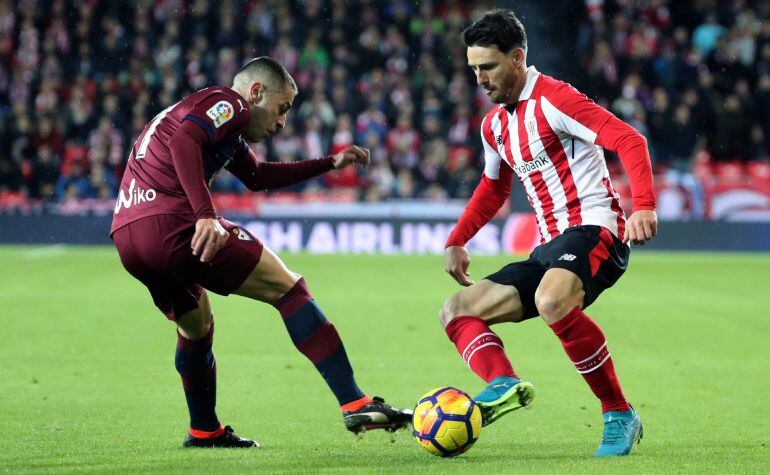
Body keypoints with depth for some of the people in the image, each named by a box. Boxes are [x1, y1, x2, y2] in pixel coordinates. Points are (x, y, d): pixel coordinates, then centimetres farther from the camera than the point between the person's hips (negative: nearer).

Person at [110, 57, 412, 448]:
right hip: (172, 222, -10)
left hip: (126, 237, 10)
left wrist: (329, 164, 45)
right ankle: (355, 405, -11)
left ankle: (204, 431, 41)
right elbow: (182, 141, -18)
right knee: (288, 289, -4)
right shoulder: (229, 102, 2)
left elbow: (257, 177, 45)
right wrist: (205, 215, -27)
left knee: (196, 327, 31)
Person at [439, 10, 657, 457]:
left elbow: (629, 140, -18)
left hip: (593, 228, -10)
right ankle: (503, 384, -30)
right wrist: (457, 242, 25)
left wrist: (643, 205, -32)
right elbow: (493, 189, 35)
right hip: (549, 248, 10)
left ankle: (620, 415, -26)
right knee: (456, 311, 0)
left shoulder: (552, 98, -10)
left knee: (550, 301, -39)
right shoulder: (495, 125, 17)